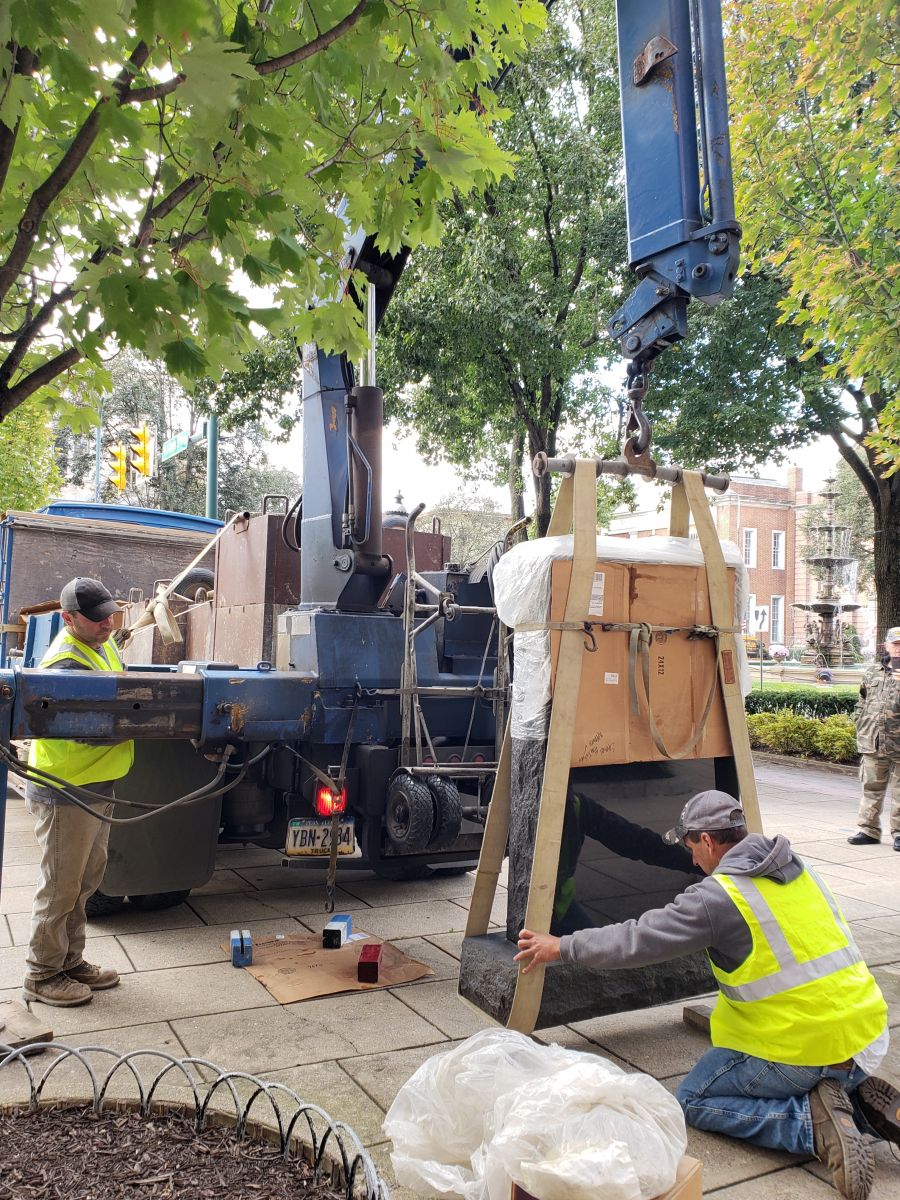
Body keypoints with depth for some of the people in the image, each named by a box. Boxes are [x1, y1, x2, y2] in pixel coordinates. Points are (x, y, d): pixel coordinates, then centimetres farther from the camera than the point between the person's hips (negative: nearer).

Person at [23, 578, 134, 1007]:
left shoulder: (101, 645, 7)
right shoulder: (65, 663, -24)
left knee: (85, 881, 19)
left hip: (96, 787, 9)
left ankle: (70, 961, 34)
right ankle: (42, 975, 22)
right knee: (60, 888, 5)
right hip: (65, 792, -9)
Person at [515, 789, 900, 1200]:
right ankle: (860, 1102, 8)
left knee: (692, 1099, 10)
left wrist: (561, 947, 4)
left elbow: (635, 942, -10)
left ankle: (813, 1121, -7)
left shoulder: (717, 896, -15)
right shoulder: (801, 870, 7)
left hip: (799, 1052, -8)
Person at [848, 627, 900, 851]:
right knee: (871, 788, 9)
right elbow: (862, 702, 19)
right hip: (872, 742, 4)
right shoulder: (873, 673, 14)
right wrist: (861, 725, 13)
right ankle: (868, 830, 17)